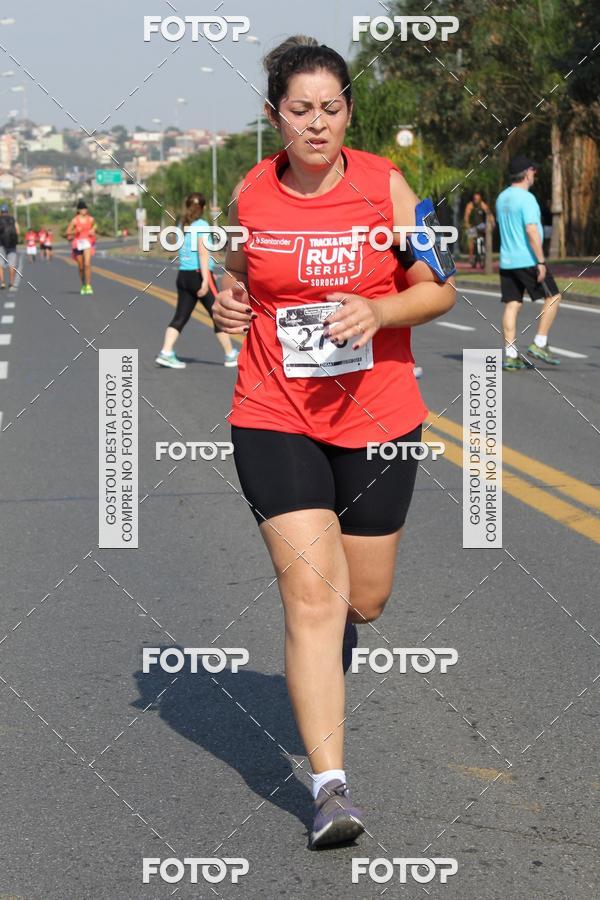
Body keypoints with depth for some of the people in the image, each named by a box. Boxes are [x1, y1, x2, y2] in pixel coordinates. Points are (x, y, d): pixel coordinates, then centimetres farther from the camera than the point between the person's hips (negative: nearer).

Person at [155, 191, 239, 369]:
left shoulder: (182, 226, 11)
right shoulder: (201, 225, -9)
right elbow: (203, 253, -16)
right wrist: (205, 280, -19)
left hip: (183, 275, 6)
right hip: (199, 274, -6)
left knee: (180, 317, 5)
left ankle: (166, 353, -8)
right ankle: (230, 355, 12)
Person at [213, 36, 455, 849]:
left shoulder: (383, 184, -4)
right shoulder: (251, 194, 0)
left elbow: (438, 290, 0)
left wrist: (379, 309, -19)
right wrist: (229, 303, -4)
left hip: (379, 420, 1)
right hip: (275, 422, -1)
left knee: (364, 599, 12)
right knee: (312, 591, -13)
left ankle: (324, 671, 51)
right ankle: (330, 784, -12)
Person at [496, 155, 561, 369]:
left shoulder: (502, 198, 13)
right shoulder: (526, 199, -14)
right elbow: (531, 231, -20)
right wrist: (541, 262, -19)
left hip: (506, 261, 8)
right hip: (527, 261, -8)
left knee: (512, 305, 5)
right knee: (553, 297, 4)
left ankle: (510, 355, 0)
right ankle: (539, 344, 0)